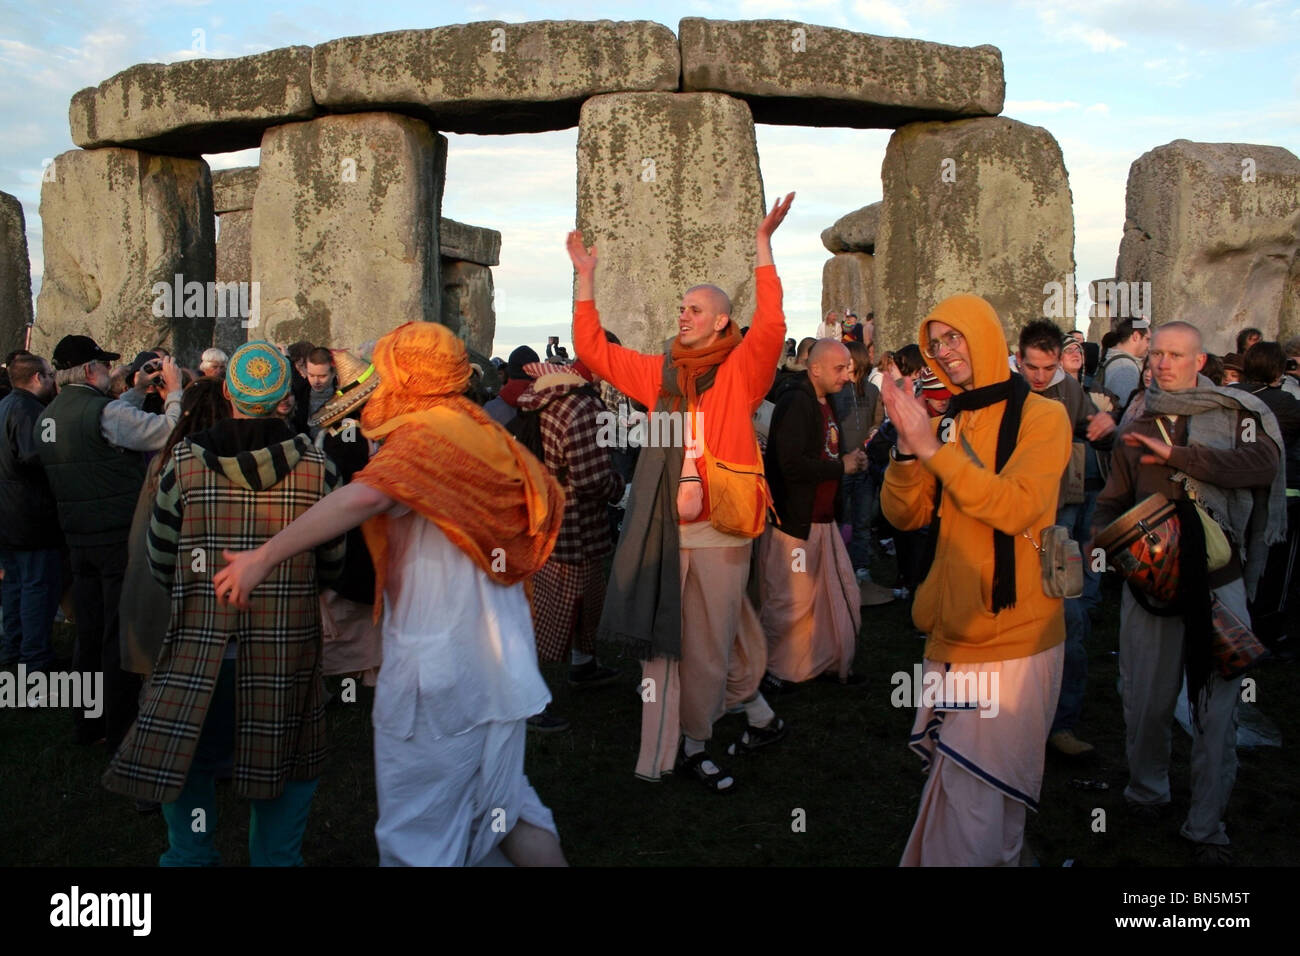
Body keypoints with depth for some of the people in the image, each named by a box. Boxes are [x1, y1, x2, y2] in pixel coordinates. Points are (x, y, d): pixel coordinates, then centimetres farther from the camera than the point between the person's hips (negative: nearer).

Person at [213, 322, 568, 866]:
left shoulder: (426, 432, -13)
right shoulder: (484, 433, 10)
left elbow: (364, 497, -31)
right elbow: (546, 496, 16)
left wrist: (262, 557, -29)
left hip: (437, 672, -8)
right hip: (499, 668, 8)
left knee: (417, 832, 6)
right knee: (504, 804, 21)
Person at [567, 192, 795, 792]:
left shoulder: (740, 371, -1)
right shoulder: (660, 373, 12)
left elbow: (771, 325, -19)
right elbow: (592, 349, 15)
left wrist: (763, 243, -22)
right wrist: (586, 276, 11)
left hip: (718, 529, -5)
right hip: (663, 528, 5)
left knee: (709, 643, 6)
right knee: (663, 638, 10)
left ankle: (692, 740, 27)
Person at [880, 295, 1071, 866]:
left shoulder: (1042, 416, -5)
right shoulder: (946, 423, 10)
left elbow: (1016, 508, -19)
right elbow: (904, 515, 6)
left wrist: (933, 448, -22)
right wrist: (907, 449, -11)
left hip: (1014, 642, -5)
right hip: (951, 637, 5)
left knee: (975, 801, -6)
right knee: (950, 791, 16)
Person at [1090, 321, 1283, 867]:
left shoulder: (1235, 414, 1)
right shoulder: (1136, 432, 12)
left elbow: (1262, 464, -18)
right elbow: (1113, 504, 16)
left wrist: (1175, 454, -20)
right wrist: (1105, 536, -6)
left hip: (1219, 583, -2)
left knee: (1217, 707, 3)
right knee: (1147, 700, 7)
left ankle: (1207, 827, 18)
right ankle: (1147, 791, 32)